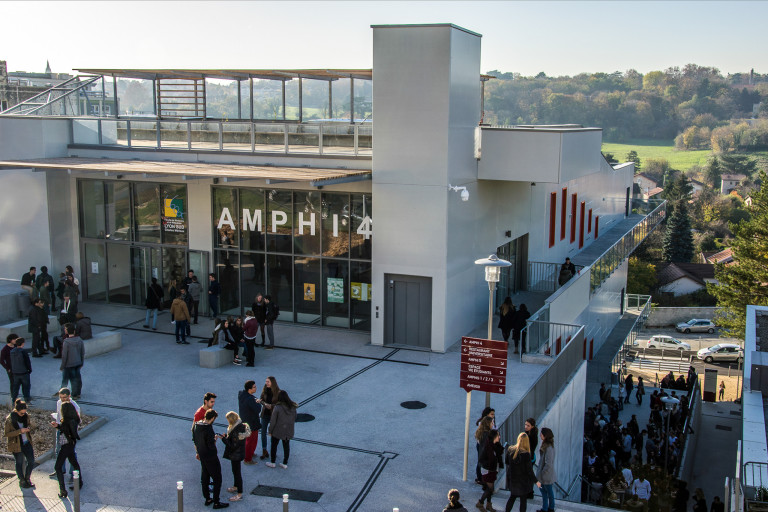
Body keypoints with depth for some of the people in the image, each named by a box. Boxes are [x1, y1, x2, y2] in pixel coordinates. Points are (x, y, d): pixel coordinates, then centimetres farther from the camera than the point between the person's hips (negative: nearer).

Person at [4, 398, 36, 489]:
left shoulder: (26, 416, -2)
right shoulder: (9, 419, -15)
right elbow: (7, 434, -13)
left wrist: (29, 428, -8)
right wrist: (19, 431, -24)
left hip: (27, 443, 4)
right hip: (17, 445, -4)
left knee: (31, 462, 5)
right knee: (19, 463, 9)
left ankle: (27, 479, 27)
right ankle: (22, 481, 27)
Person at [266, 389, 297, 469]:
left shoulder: (277, 407, -21)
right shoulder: (293, 407, -7)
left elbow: (273, 421, -15)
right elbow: (295, 418, 5)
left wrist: (270, 431, -3)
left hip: (278, 431, -4)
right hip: (288, 431, 4)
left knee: (274, 445, 15)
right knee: (286, 446, 14)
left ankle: (272, 462, 25)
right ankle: (285, 463, 21)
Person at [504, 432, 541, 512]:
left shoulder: (510, 449, -11)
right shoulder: (526, 454, -25)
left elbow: (506, 461, 5)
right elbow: (529, 470, -19)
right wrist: (536, 481, -6)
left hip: (512, 480, 5)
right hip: (523, 482, -5)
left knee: (512, 497, 24)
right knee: (523, 500, 14)